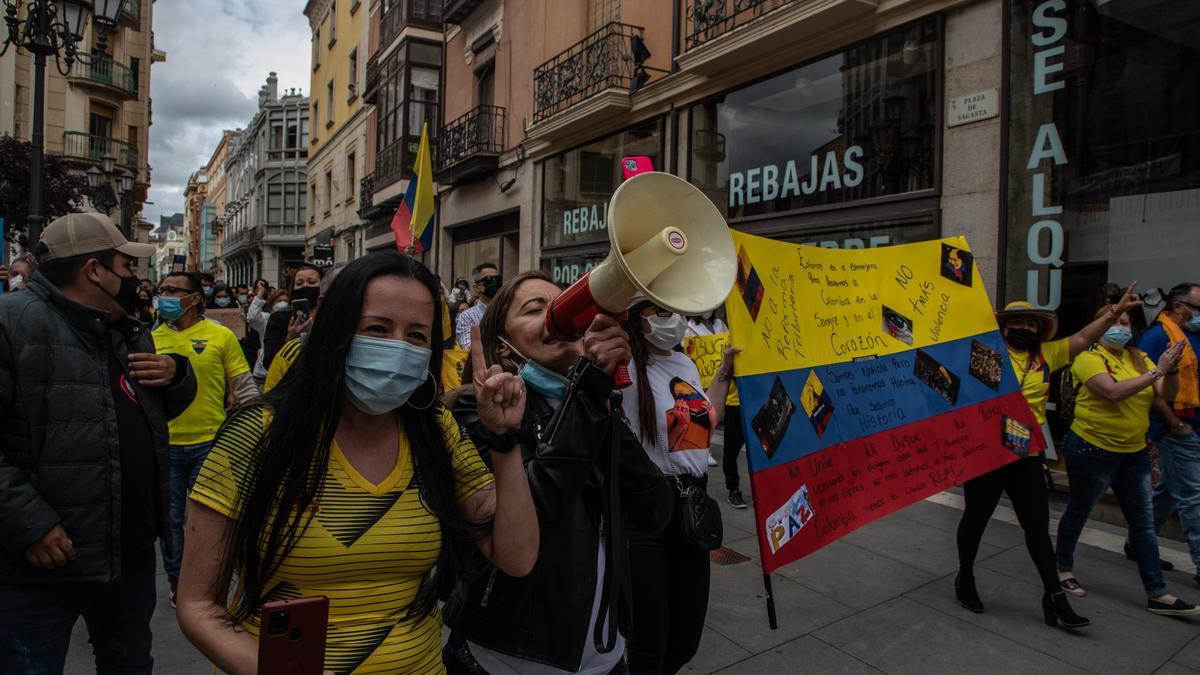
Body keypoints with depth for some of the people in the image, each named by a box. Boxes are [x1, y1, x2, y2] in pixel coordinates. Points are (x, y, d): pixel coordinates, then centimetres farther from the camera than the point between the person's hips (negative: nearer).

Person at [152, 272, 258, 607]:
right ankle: (176, 580, 32)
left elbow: (244, 387, -1)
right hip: (164, 444, 3)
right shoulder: (151, 339, 4)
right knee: (169, 517, 14)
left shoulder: (221, 335, -4)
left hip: (209, 441, -3)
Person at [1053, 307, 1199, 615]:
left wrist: (1172, 368, -18)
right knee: (1077, 514, 11)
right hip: (1093, 450, -6)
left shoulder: (1138, 358, 6)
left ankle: (1157, 594, 14)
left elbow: (1167, 394, -1)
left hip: (1134, 452, 6)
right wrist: (1157, 371, -26)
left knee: (1144, 523, 8)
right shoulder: (1089, 358, -13)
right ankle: (1064, 568, 30)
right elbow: (1114, 392, -28)